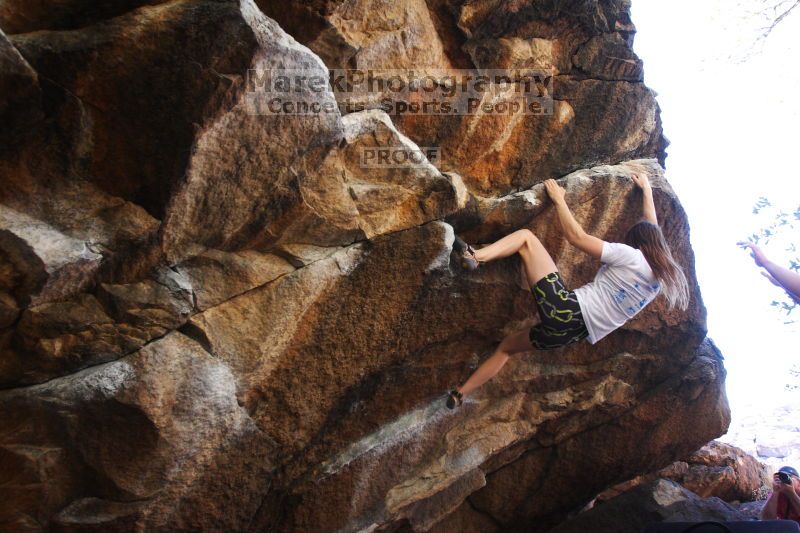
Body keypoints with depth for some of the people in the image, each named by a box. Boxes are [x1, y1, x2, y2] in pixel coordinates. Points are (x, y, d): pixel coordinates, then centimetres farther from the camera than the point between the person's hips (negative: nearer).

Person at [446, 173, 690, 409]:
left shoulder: (629, 255, -2)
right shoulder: (661, 275, 17)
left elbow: (576, 237, -5)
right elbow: (652, 229, 35)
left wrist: (558, 199, 6)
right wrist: (647, 190, 47)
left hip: (567, 308, -7)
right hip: (574, 334, 7)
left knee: (525, 237, 1)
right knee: (508, 345, 25)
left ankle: (475, 256, -23)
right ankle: (459, 394, 20)